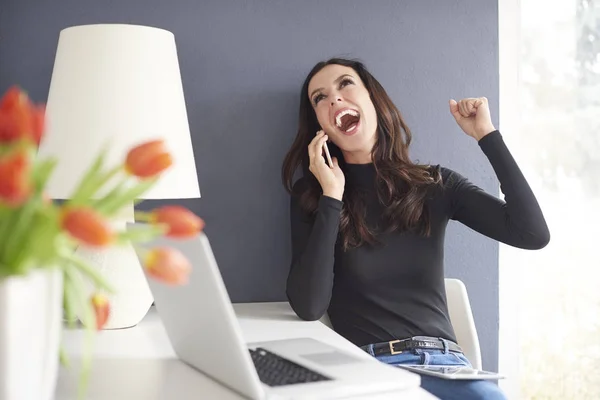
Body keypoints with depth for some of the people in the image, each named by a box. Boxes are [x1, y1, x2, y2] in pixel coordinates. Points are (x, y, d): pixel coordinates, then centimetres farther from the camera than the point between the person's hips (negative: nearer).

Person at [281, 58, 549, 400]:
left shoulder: (436, 184, 10)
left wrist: (487, 135, 1)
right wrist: (331, 196, -8)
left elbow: (534, 234, -2)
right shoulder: (312, 197, 5)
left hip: (444, 363, 2)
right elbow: (308, 306, -8)